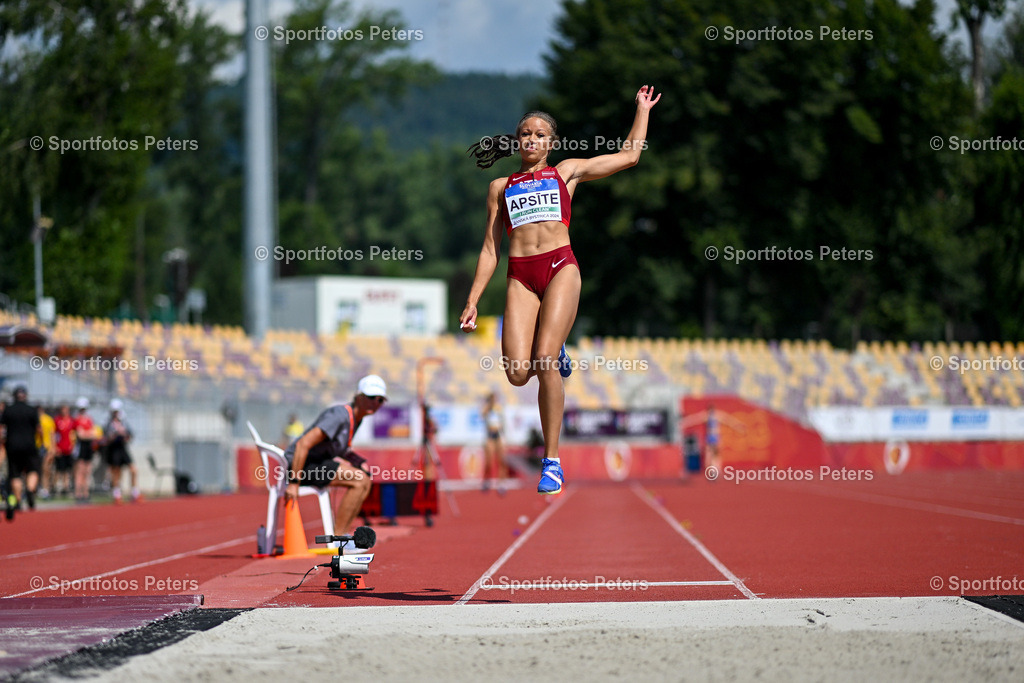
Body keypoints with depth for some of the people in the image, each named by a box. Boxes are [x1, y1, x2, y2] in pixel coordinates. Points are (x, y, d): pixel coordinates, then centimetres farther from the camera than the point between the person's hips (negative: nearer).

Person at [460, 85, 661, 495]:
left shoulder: (567, 172, 19)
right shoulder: (501, 187, 22)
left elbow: (629, 156, 23)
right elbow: (490, 249, 19)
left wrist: (642, 110, 30)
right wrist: (472, 301, 12)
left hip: (560, 267, -2)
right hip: (519, 276, 2)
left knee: (545, 365, -19)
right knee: (517, 373, -15)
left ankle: (552, 461, -10)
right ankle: (552, 353, 23)